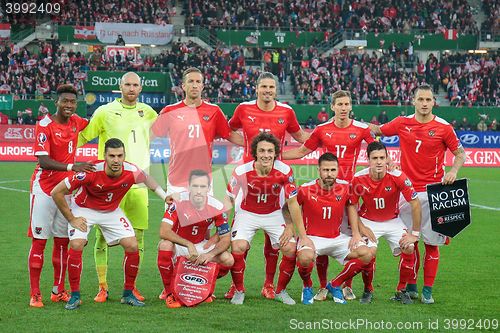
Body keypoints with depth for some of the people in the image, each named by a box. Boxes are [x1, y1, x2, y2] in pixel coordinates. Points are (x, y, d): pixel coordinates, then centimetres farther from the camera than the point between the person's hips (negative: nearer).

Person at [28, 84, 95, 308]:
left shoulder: (75, 122, 4)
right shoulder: (44, 125, -14)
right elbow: (44, 162, -23)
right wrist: (72, 167, -37)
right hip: (44, 188, -6)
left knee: (63, 241, 9)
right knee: (39, 241, -3)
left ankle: (58, 291, 18)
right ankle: (35, 294, -1)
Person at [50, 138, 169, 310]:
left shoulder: (131, 172, -24)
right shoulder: (91, 172, -34)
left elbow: (147, 179, 5)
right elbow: (56, 192, -26)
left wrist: (165, 196, 1)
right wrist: (71, 219, -18)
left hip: (111, 211, 3)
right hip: (83, 209, -3)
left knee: (132, 246, -9)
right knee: (76, 246, -23)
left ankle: (128, 294, 9)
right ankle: (75, 296, -7)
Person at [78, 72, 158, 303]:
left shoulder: (147, 113, 11)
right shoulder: (105, 112, 0)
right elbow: (82, 137, 5)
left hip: (138, 183, 3)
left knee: (137, 236, 4)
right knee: (103, 235, -4)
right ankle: (102, 287, 5)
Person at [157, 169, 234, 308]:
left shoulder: (217, 207, -16)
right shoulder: (178, 202, -24)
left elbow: (225, 239, -10)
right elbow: (163, 232, -32)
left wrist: (210, 254, -29)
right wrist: (189, 245, -41)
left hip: (201, 246, 3)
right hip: (178, 245, -3)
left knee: (228, 260, -19)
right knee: (165, 245, -37)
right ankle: (169, 293, -18)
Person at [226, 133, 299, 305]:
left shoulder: (285, 171, -19)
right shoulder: (241, 171, -21)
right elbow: (229, 199, -7)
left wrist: (291, 227, -11)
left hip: (274, 215, 1)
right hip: (247, 213, -1)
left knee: (290, 248, -15)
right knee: (238, 247, -24)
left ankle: (281, 291, 9)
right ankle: (239, 291, -1)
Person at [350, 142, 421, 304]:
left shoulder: (397, 176, -23)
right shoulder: (358, 179, -20)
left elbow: (415, 204, -16)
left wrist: (414, 234, -14)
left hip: (392, 221, 1)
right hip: (368, 221, -1)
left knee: (408, 249, -19)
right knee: (369, 251, -25)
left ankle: (401, 291, 3)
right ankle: (368, 290, -1)